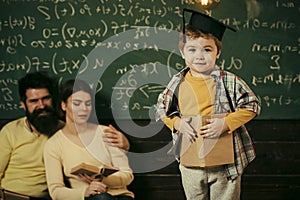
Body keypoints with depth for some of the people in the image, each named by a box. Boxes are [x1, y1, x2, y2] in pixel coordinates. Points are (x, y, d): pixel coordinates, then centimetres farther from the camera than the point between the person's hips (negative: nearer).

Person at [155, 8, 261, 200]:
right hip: (190, 162, 3)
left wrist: (225, 123, -16)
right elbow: (162, 108, 13)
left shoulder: (229, 81, -9)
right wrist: (177, 122, -6)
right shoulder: (178, 83, 0)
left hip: (225, 162, -3)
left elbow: (252, 106, -5)